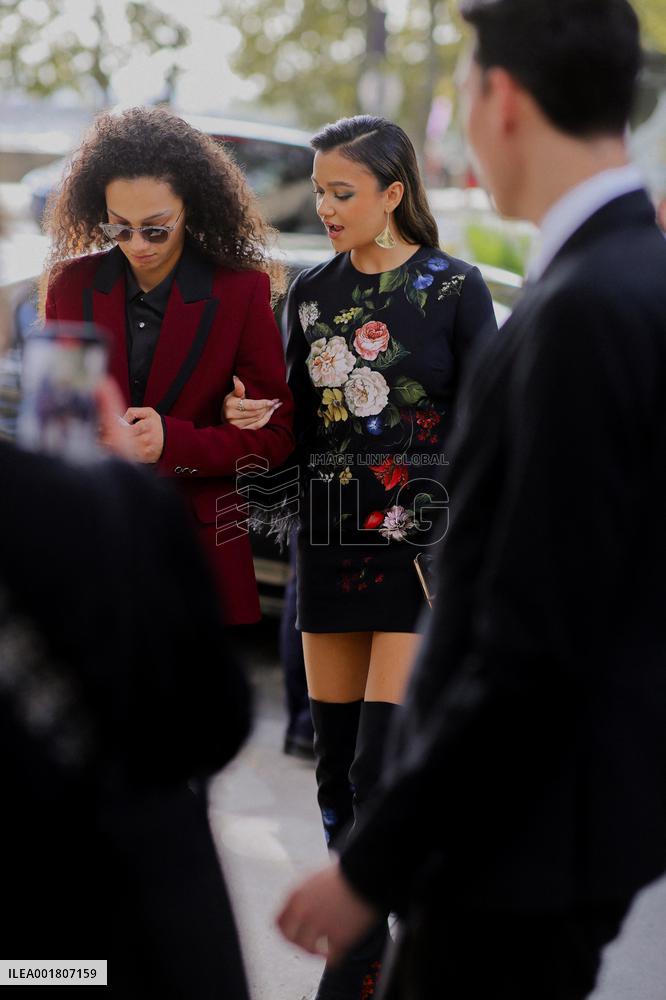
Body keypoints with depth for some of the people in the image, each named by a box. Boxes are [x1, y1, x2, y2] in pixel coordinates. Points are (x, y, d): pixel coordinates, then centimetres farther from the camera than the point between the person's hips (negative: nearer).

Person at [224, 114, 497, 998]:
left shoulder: (455, 289, -4)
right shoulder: (313, 292, 9)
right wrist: (260, 418, -7)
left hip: (423, 548, -5)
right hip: (330, 543, 5)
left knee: (382, 765, -9)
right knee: (336, 761, 7)